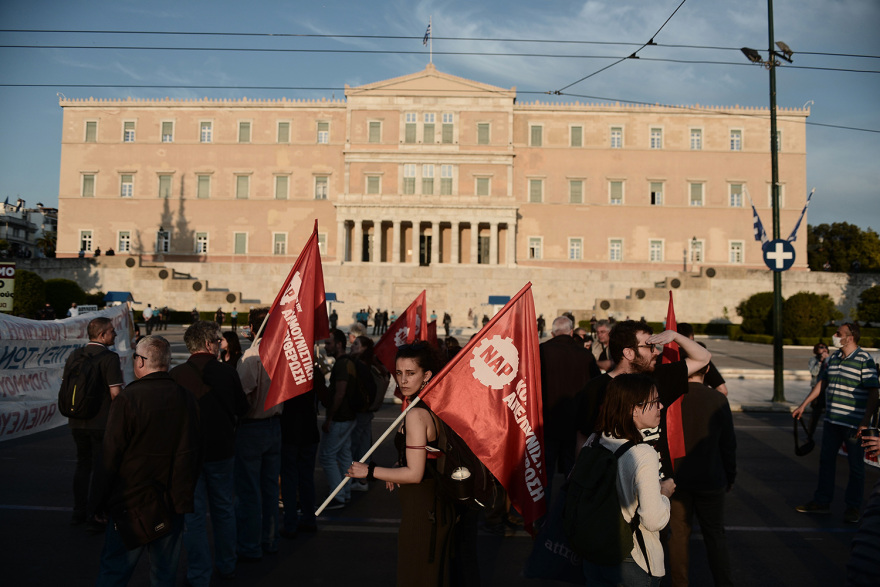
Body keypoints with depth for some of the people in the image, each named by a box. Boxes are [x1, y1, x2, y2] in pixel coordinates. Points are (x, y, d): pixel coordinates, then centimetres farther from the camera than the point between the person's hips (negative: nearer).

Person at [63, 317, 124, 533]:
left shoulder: (75, 355, 3)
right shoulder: (110, 358, -16)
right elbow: (115, 393, -20)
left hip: (77, 421, 6)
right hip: (103, 422, -6)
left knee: (83, 464, 20)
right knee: (101, 468, 5)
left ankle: (78, 511, 28)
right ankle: (95, 517, 9)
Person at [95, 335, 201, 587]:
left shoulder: (127, 399, -14)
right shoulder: (187, 398, 0)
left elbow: (111, 455, -11)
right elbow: (196, 452, 7)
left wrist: (104, 499, 4)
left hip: (132, 502, -4)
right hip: (175, 504, 4)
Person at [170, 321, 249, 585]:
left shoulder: (176, 374, -14)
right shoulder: (227, 372, -9)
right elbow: (242, 408, 2)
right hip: (222, 450, 2)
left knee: (194, 514, 8)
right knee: (224, 509, 17)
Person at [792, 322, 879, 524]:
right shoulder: (834, 358, 9)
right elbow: (821, 383, 19)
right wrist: (803, 405, 19)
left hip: (854, 424, -7)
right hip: (832, 421, 7)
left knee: (856, 466, 6)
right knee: (826, 460, 13)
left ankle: (853, 507, 20)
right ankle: (822, 502, 25)